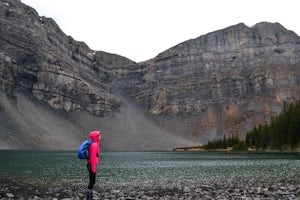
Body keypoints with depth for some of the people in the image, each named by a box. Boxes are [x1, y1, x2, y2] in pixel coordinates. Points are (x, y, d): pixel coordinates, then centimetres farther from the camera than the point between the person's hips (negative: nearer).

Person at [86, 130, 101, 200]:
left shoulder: (94, 144, 12)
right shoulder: (94, 145, -17)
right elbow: (93, 157, -21)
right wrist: (93, 168, -20)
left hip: (91, 165, 10)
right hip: (92, 165, -10)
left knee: (92, 181, 14)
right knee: (92, 181, -3)